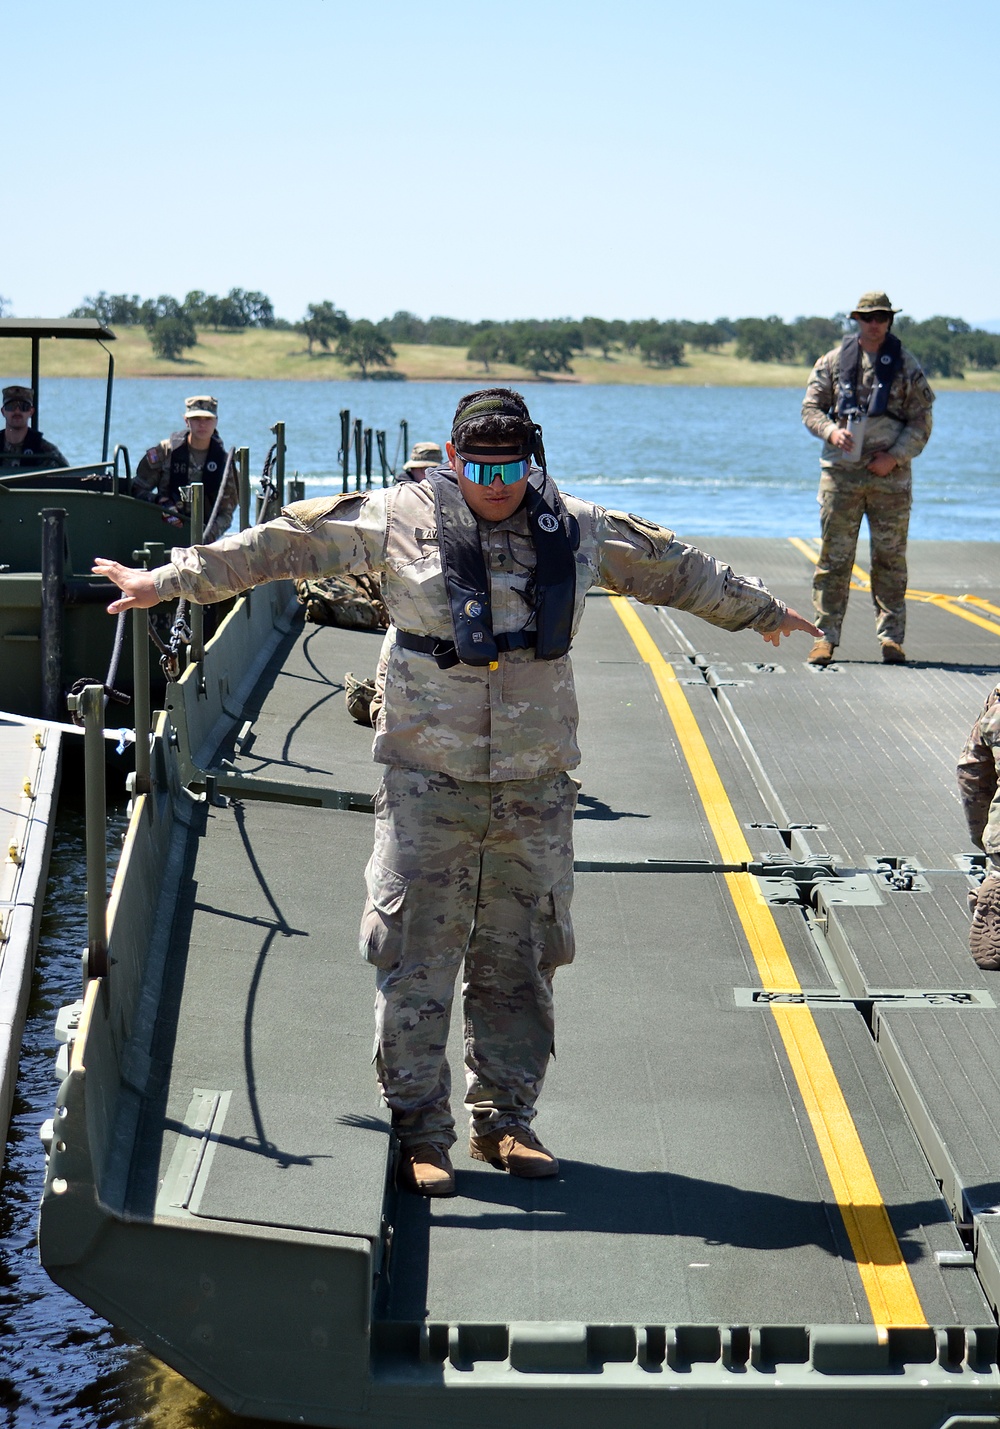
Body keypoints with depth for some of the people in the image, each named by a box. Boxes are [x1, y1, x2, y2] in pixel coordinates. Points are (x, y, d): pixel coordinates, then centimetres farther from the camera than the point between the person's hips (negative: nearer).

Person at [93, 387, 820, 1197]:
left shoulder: (580, 531, 7)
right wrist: (168, 581, 0)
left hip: (537, 788, 3)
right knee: (415, 961, -4)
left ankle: (504, 1122, 22)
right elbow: (282, 546, 0)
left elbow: (679, 571, 22)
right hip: (428, 784, -3)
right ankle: (420, 1136, 6)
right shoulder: (397, 521, -3)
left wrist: (760, 610, 34)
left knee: (521, 963, 9)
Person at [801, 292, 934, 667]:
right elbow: (810, 407, 8)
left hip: (891, 474, 0)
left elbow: (921, 421, 4)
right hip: (841, 471, 0)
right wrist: (831, 430, -13)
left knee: (890, 558, 2)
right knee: (834, 556, 0)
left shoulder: (906, 365, 5)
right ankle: (826, 636, 5)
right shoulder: (833, 362, 7)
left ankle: (891, 637, 9)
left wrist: (895, 456, -10)